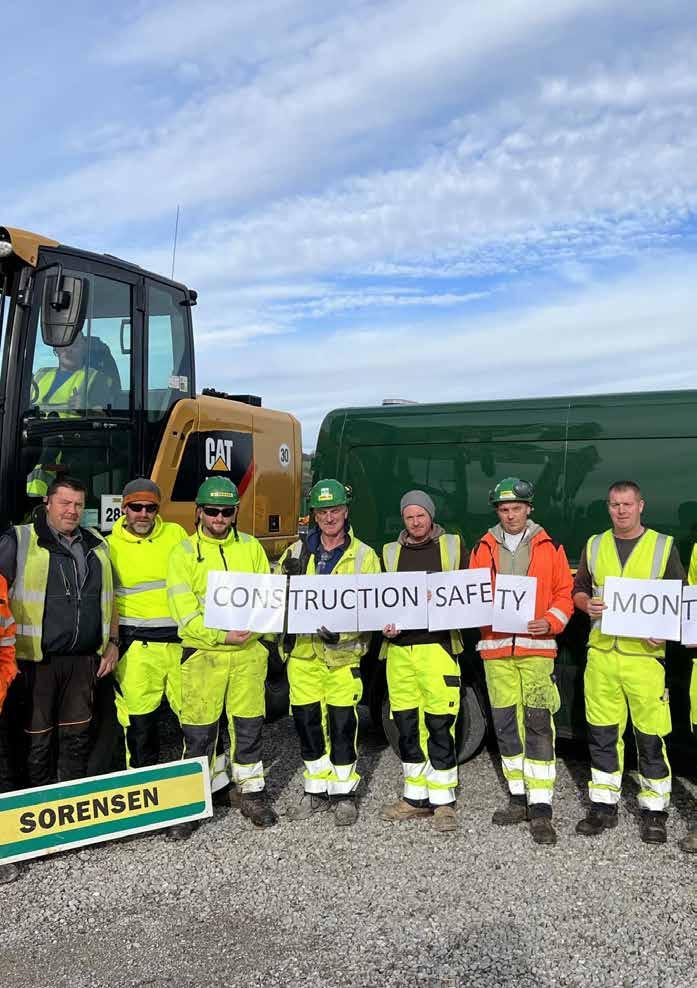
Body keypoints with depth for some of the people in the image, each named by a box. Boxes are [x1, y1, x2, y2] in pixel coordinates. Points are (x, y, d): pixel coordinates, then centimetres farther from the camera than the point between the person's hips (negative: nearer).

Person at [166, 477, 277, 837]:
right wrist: (220, 635, -19)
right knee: (199, 732, 4)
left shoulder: (251, 547, 7)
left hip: (248, 651, 2)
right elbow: (183, 611, -8)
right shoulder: (183, 553, -1)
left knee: (248, 727, 11)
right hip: (203, 654, -2)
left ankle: (252, 796, 27)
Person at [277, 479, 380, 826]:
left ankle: (344, 793, 18)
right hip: (303, 651, 3)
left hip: (343, 653, -3)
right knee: (307, 720, 9)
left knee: (342, 722, 0)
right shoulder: (297, 552, 8)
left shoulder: (364, 556, 0)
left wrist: (340, 630, -21)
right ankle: (317, 790, 26)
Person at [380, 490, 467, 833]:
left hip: (438, 645, -3)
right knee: (407, 724, 7)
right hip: (399, 648, 3)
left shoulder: (453, 546, 9)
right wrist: (384, 623, -2)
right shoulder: (390, 552, 16)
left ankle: (443, 801, 8)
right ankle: (416, 798, 21)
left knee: (439, 724, -5)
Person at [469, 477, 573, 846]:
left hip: (536, 648, -3)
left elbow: (564, 593, 5)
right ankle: (519, 798, 23)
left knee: (538, 725, -7)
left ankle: (540, 808, 0)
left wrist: (550, 622, -11)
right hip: (495, 648, 3)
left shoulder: (549, 548, 6)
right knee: (505, 725, 9)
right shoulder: (482, 549, 12)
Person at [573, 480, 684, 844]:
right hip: (601, 653, 3)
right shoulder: (594, 546, 12)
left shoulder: (664, 546, 4)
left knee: (651, 737, 1)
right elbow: (578, 590, 19)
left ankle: (654, 811, 18)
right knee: (602, 733, 9)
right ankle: (603, 805, 22)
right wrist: (587, 605, -4)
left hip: (645, 654, -3)